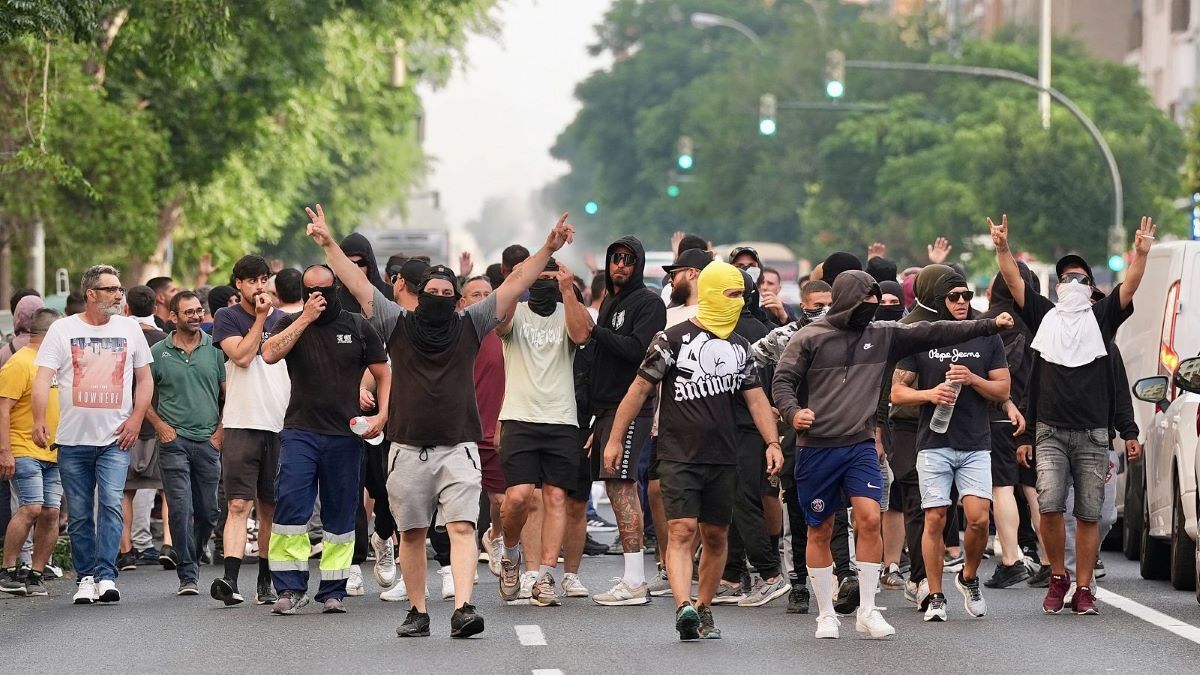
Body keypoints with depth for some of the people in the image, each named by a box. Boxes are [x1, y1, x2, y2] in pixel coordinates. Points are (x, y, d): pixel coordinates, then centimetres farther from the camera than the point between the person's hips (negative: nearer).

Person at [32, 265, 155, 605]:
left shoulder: (129, 328, 8)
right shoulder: (63, 330, 2)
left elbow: (145, 378, 13)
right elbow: (43, 378, -5)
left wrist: (136, 419, 0)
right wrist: (39, 420, -19)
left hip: (115, 438, 0)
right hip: (73, 440, 0)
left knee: (111, 503, -15)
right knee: (79, 514, 5)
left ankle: (106, 575, -16)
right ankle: (86, 577, 15)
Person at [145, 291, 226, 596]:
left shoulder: (215, 348, 5)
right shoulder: (158, 353, 3)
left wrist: (221, 431, 1)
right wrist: (160, 426, -1)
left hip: (208, 442, 2)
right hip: (174, 441, -2)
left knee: (207, 512, 6)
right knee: (180, 509, -10)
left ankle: (192, 561, 27)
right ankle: (187, 576, -6)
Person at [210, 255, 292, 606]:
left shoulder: (283, 320, 14)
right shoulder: (227, 318, 5)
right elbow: (242, 356, -10)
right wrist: (260, 318, -5)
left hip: (280, 427, 3)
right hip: (241, 426, -3)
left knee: (270, 508, 7)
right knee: (239, 504, -13)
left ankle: (265, 581, 14)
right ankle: (230, 579, -23)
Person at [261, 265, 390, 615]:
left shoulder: (358, 328, 7)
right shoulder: (291, 324, 7)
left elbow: (384, 375, 11)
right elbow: (269, 354, -13)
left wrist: (382, 415, -3)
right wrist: (306, 318, -14)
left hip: (345, 437, 1)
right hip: (300, 432, -1)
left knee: (340, 517, 5)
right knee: (290, 505, -14)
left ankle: (333, 592, 11)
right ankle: (291, 588, -11)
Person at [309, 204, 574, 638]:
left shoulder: (470, 326, 6)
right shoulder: (397, 324, 7)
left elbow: (514, 284, 3)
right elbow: (358, 284, 2)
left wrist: (548, 249, -4)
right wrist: (328, 245, -5)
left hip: (458, 448, -1)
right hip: (408, 449, 1)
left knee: (461, 527, -13)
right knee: (411, 532, 6)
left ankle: (463, 608, -23)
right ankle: (417, 612, 16)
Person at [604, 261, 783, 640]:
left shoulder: (739, 347, 13)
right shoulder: (674, 339, -3)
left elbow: (756, 399, 13)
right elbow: (640, 388, 0)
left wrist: (772, 442, -1)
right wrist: (615, 439, -1)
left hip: (723, 459, 5)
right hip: (678, 456, -5)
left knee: (715, 537, 9)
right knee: (681, 531, -17)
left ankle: (703, 610, 22)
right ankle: (684, 607, -31)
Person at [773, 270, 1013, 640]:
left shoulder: (881, 335, 8)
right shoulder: (809, 339, -2)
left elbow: (931, 333, 7)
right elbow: (783, 381, -3)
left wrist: (989, 325, 3)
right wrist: (793, 412, -23)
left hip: (860, 446, 2)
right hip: (815, 449, -2)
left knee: (870, 519, -13)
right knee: (820, 532, 5)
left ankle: (867, 610, -3)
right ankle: (826, 614, 17)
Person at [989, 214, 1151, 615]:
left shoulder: (1102, 317, 9)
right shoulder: (1045, 316, 11)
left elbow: (1129, 287, -5)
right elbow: (1014, 281, 2)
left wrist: (1141, 254, -22)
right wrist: (1003, 248, -14)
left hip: (1093, 434, 0)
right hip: (1051, 431, 0)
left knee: (1089, 514, 2)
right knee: (1049, 505, -15)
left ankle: (1083, 589, 8)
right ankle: (1057, 576, 3)